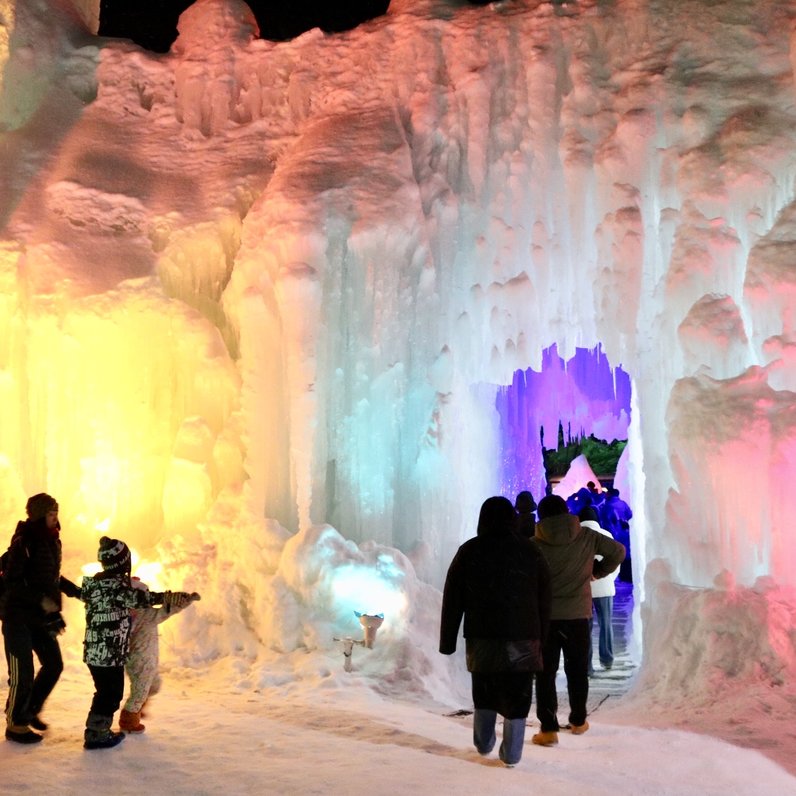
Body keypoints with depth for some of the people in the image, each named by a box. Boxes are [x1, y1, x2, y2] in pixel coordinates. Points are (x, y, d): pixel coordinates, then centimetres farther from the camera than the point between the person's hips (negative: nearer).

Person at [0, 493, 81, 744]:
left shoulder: (51, 541, 8)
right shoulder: (24, 542, -16)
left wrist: (76, 591, 15)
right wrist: (41, 599, -27)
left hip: (41, 616, 8)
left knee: (54, 664, 12)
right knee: (22, 673, -3)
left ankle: (30, 710, 30)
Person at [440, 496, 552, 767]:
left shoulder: (468, 552, 0)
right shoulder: (531, 552, 2)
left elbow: (452, 601, 1)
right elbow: (544, 601, 5)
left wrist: (447, 641, 7)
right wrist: (541, 639, 12)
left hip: (482, 638, 1)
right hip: (523, 639, 0)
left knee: (484, 693, 17)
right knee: (517, 696, 5)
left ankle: (483, 743, 28)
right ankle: (511, 753, 7)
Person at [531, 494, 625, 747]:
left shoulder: (534, 543, -9)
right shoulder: (586, 537, -3)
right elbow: (618, 551, 6)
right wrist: (597, 571, 16)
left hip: (545, 616, -2)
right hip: (578, 614, 2)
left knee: (546, 672, 4)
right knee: (577, 669, 17)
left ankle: (549, 728, 0)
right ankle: (578, 721, 29)